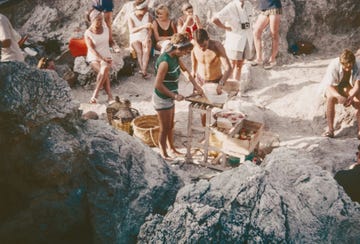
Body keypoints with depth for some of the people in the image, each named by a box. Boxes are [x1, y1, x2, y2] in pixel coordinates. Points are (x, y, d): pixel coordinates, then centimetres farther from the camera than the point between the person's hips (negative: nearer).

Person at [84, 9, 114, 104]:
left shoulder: (105, 28, 4)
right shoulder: (87, 34, -7)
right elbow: (91, 50, -14)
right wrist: (102, 59, -25)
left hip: (106, 56, 3)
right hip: (94, 58, -3)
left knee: (105, 69, -32)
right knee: (104, 72, -33)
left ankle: (94, 95, -32)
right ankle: (110, 96, -34)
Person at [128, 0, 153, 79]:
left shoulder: (148, 15, -1)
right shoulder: (131, 17, -10)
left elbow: (150, 30, -6)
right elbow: (131, 31, -26)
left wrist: (147, 39, -26)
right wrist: (143, 26, -41)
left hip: (145, 38, 1)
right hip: (135, 38, -1)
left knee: (146, 51, -28)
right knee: (139, 52, -28)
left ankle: (144, 71, -35)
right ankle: (144, 71, -28)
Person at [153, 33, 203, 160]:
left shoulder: (176, 57, -3)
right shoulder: (165, 62, -29)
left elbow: (185, 70, 14)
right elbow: (158, 84, -27)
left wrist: (195, 85, 6)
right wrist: (175, 96, -21)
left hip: (169, 98, 8)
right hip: (162, 100, -8)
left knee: (171, 126, 23)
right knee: (165, 129, 7)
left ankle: (171, 148, 41)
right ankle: (163, 155, 23)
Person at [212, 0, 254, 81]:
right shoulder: (231, 7, -14)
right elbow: (215, 20, -22)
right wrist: (226, 28, -12)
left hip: (247, 40, 5)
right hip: (234, 40, -5)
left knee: (239, 65, 11)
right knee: (233, 65, 0)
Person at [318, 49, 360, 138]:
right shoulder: (333, 66, -28)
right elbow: (330, 86, -29)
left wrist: (351, 97, -46)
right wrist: (339, 96, -50)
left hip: (349, 86, 2)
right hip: (332, 86, -2)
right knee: (331, 98, -35)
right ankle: (330, 129, -32)